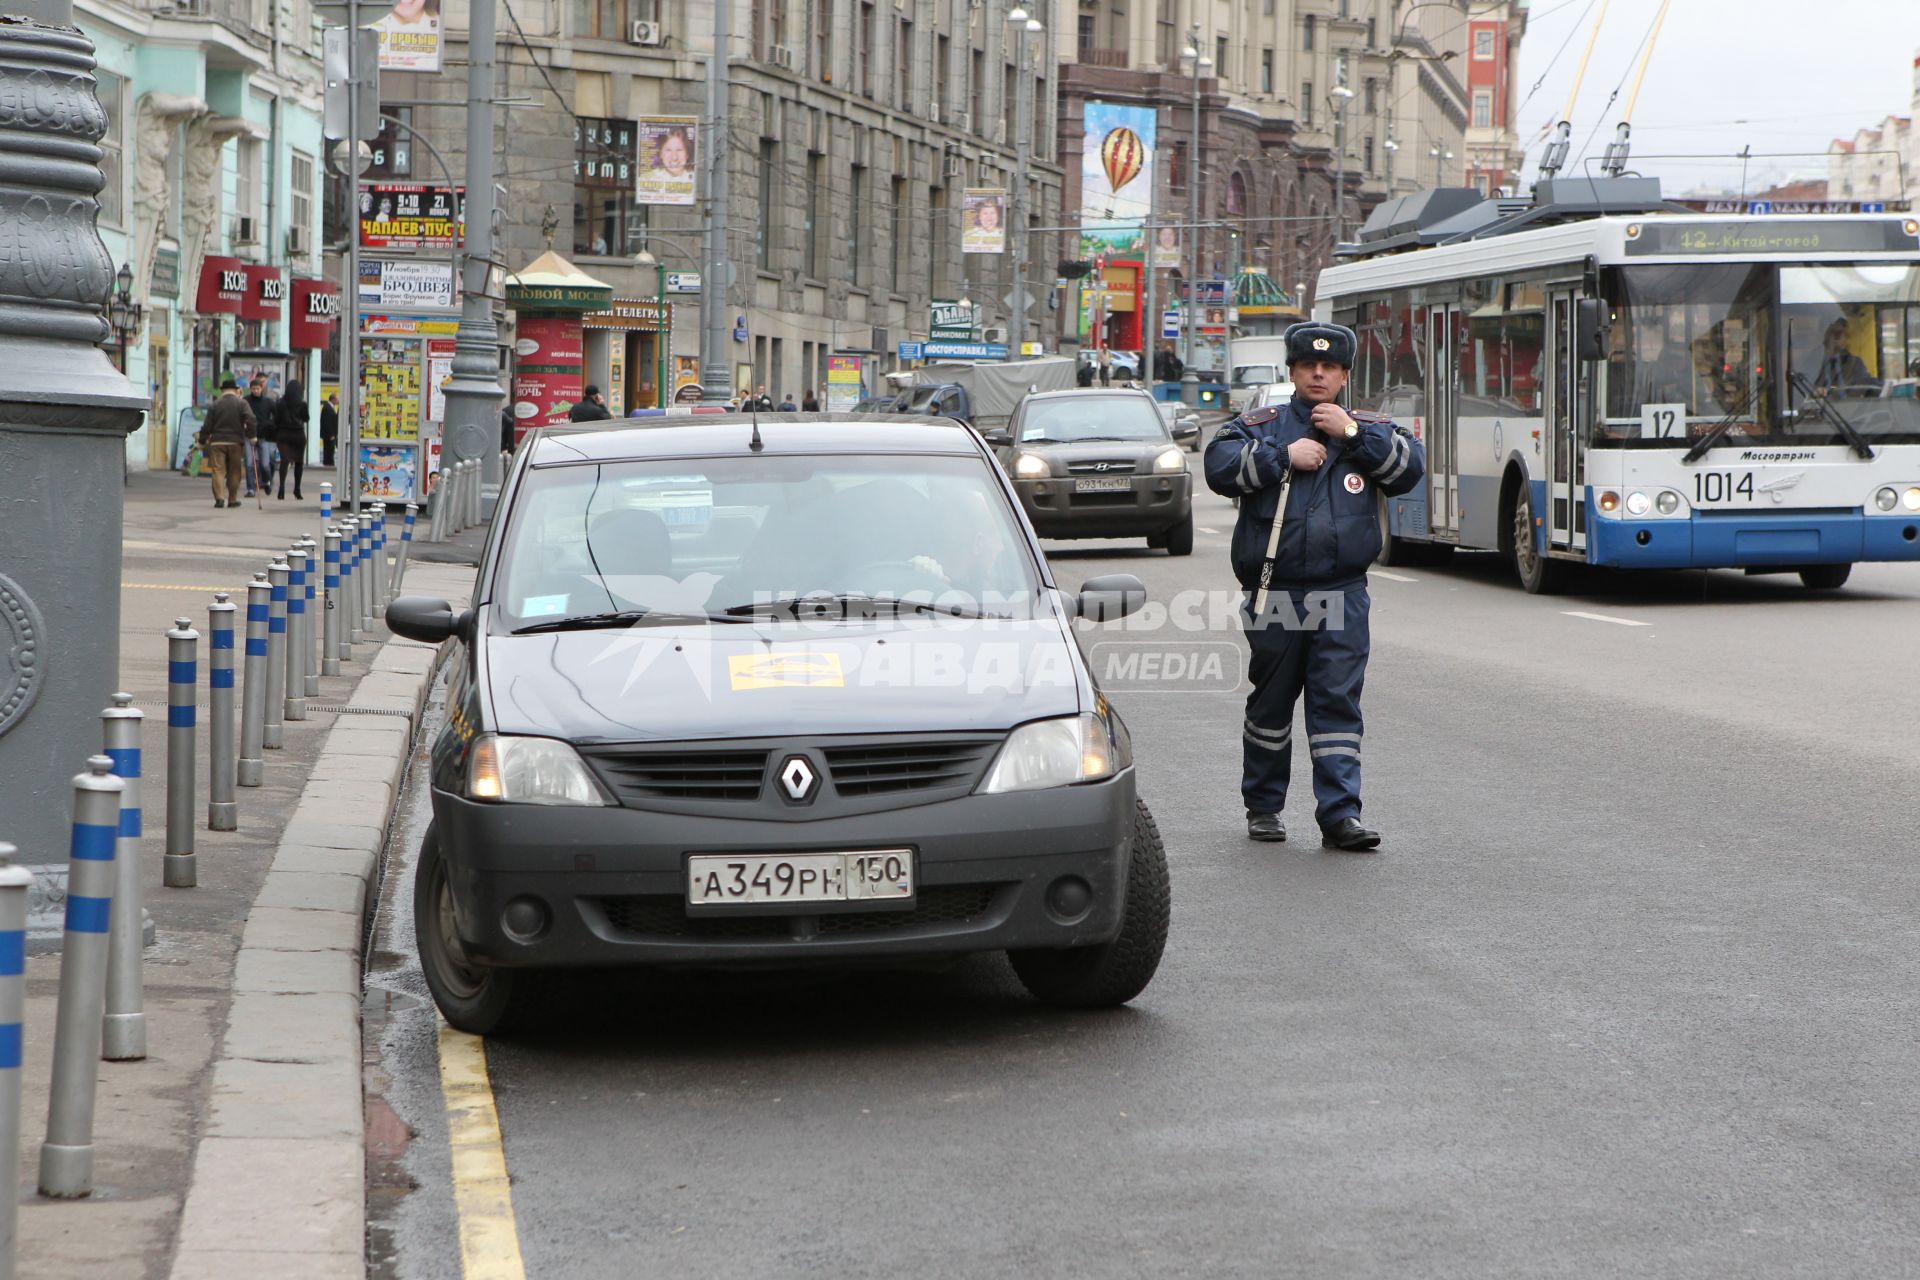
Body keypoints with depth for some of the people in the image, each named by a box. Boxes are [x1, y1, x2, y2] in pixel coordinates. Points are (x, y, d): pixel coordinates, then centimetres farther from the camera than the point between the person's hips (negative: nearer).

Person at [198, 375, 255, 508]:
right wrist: (251, 436, -2)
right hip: (235, 442, 0)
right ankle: (232, 499, 15)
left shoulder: (215, 405, 4)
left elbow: (207, 426, 2)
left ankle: (219, 498, -18)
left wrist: (202, 442, 10)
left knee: (218, 470, -3)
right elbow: (250, 420, -12)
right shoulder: (241, 403, 1)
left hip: (217, 442, 0)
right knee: (234, 472, 11)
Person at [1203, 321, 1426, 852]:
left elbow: (1411, 467, -4)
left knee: (1338, 702, -7)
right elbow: (1219, 467, -8)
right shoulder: (1260, 425, 7)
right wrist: (1283, 457, -13)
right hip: (1273, 592, 0)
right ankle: (1263, 806, 23)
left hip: (1342, 594, 0)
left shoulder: (1369, 430, 12)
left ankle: (1340, 813, -8)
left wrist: (1353, 432, -10)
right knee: (1270, 703, 10)